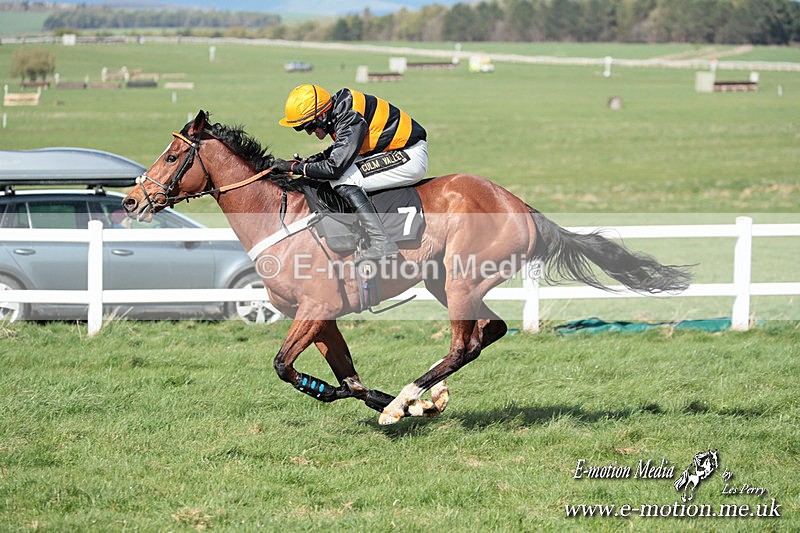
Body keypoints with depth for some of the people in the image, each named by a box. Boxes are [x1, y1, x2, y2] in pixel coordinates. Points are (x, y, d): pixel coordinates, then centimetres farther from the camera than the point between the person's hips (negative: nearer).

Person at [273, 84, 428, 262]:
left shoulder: (351, 119, -25)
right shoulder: (339, 108, 3)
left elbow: (335, 167, -27)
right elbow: (342, 148, 21)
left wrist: (295, 167, -18)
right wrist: (316, 159, 5)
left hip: (411, 157, -10)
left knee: (343, 180, -19)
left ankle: (381, 244, -23)